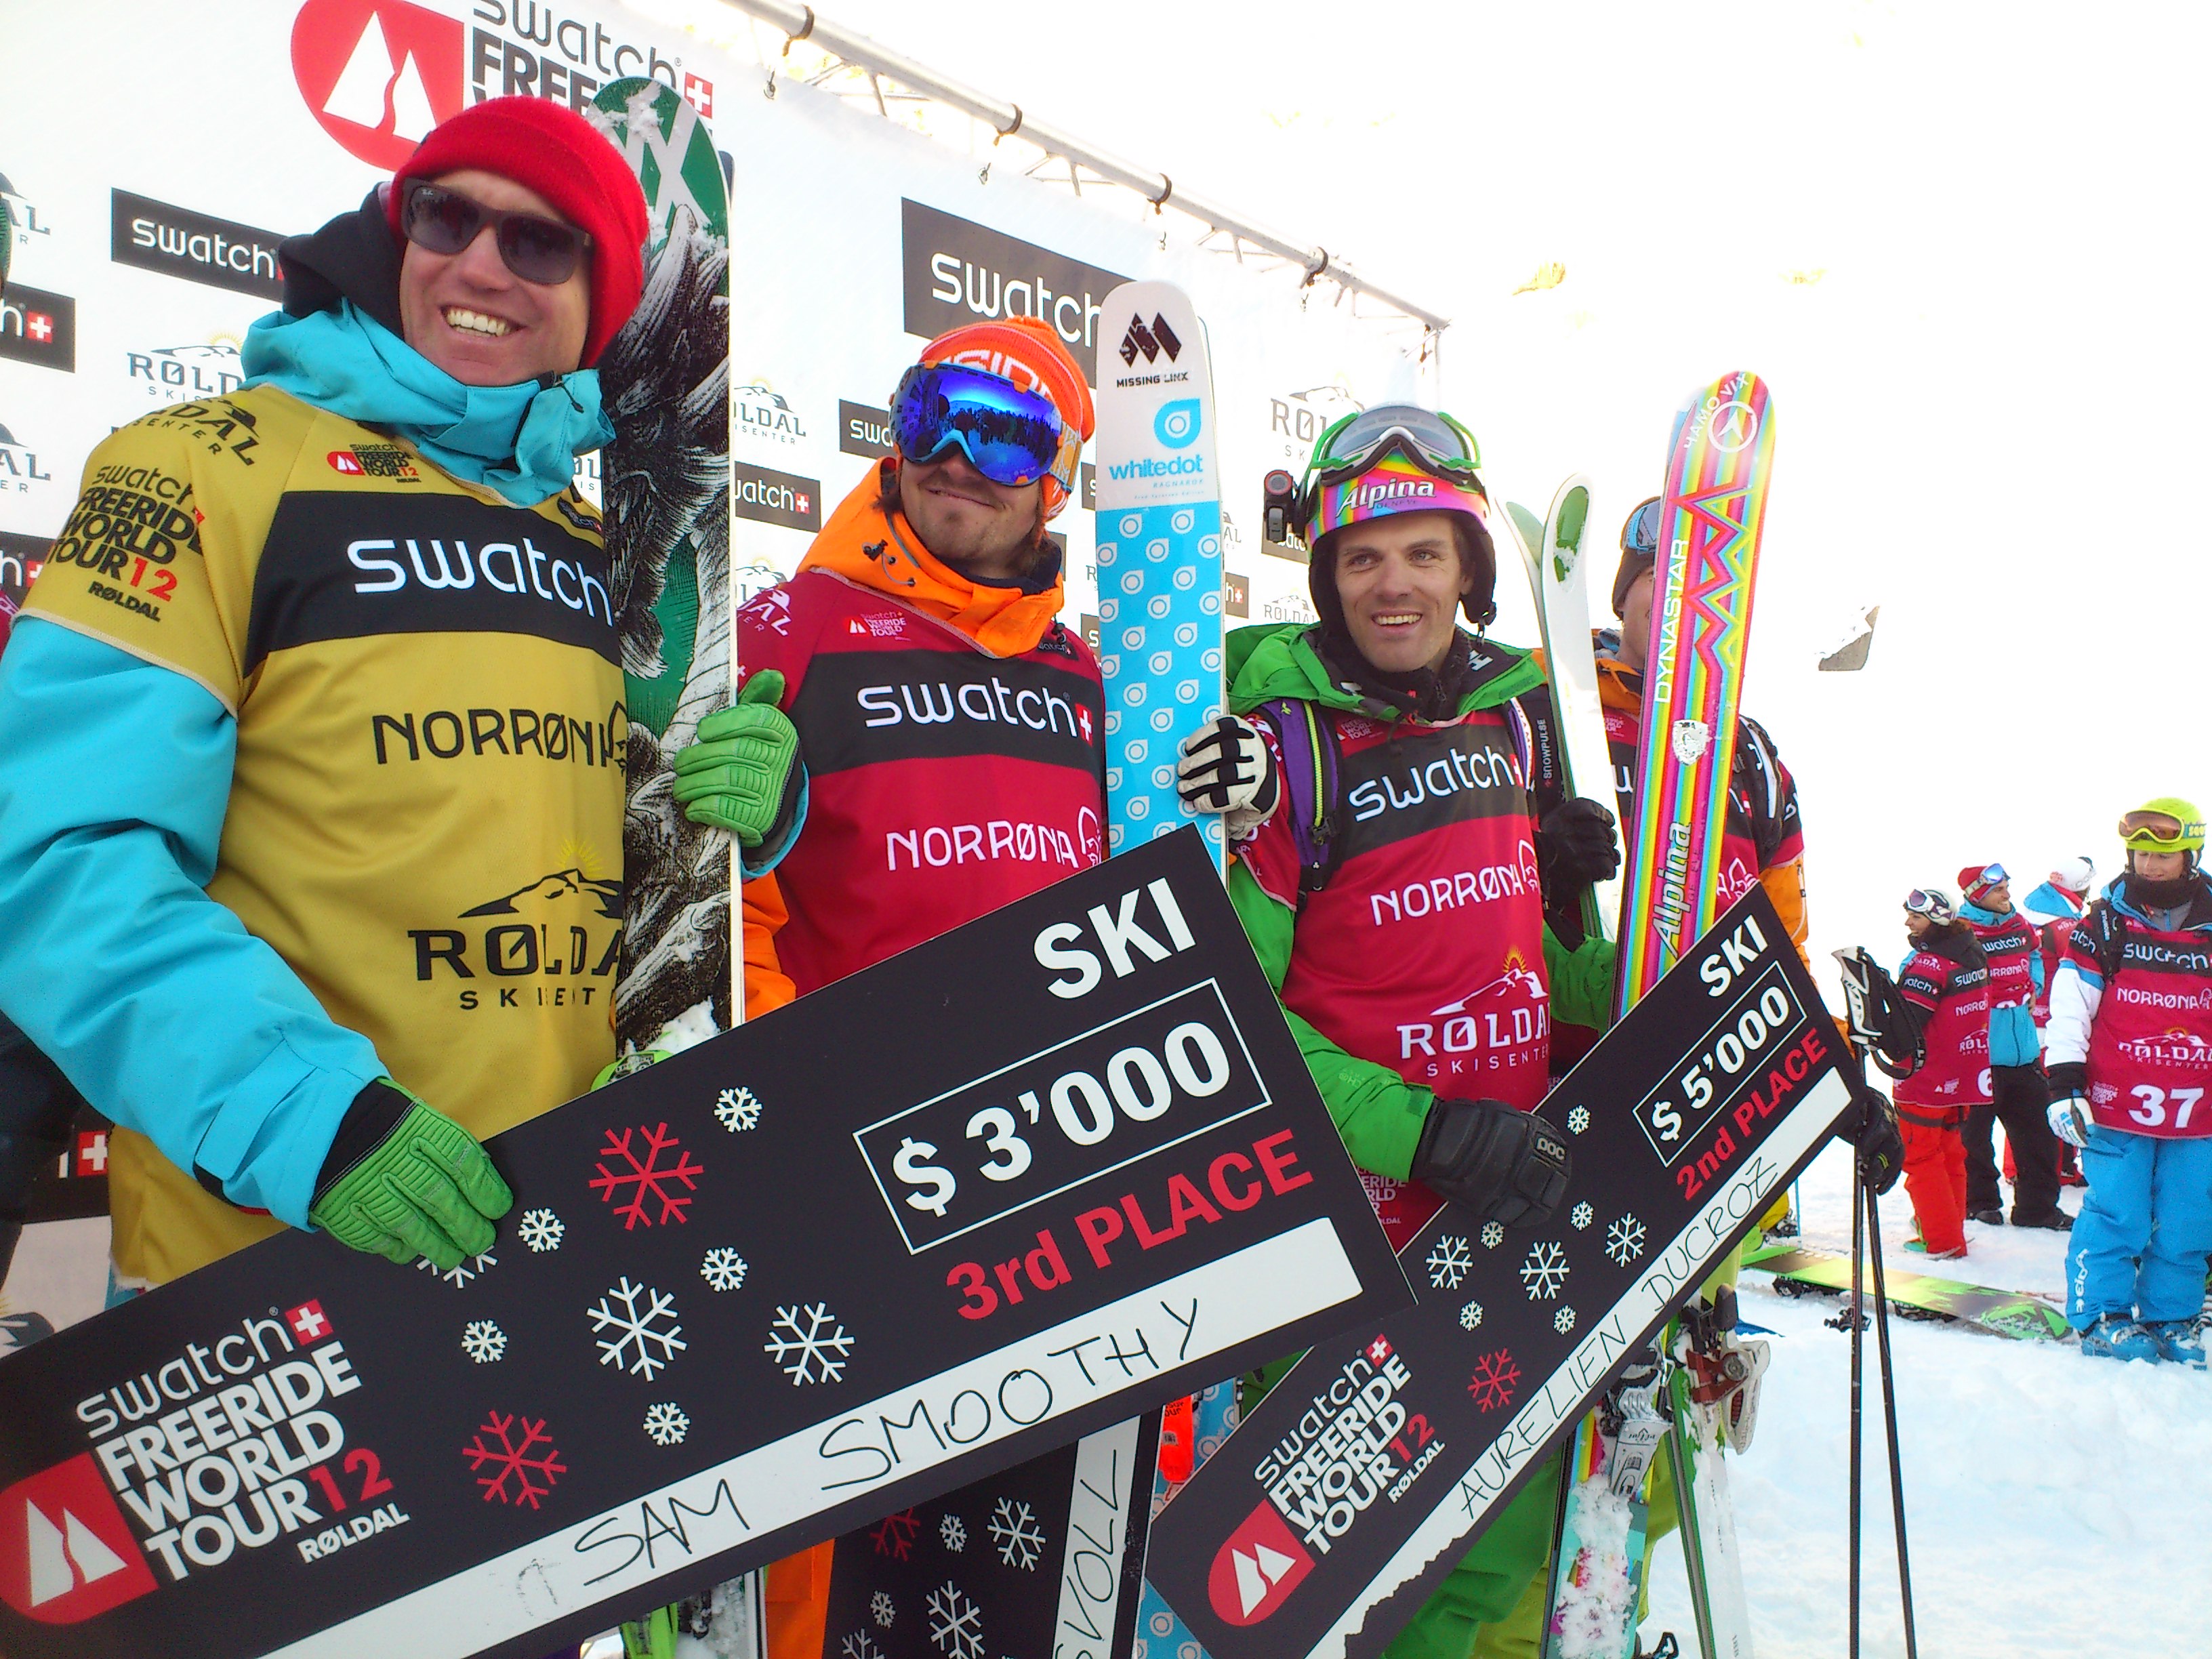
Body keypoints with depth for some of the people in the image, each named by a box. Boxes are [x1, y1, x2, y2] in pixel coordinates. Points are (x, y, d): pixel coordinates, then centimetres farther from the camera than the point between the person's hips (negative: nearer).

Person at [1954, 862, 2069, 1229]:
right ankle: (1980, 1201, 22)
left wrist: (2034, 987, 11)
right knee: (1975, 1131, 5)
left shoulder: (2020, 926, 9)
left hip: (2024, 1050, 7)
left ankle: (2038, 1205, 24)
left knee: (2038, 1129, 12)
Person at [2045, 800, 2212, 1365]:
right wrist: (2066, 1084, -9)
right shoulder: (2104, 926, 1)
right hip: (2117, 1106, -3)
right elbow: (2068, 1009, -2)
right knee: (2117, 1219, -2)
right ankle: (2103, 1318, 10)